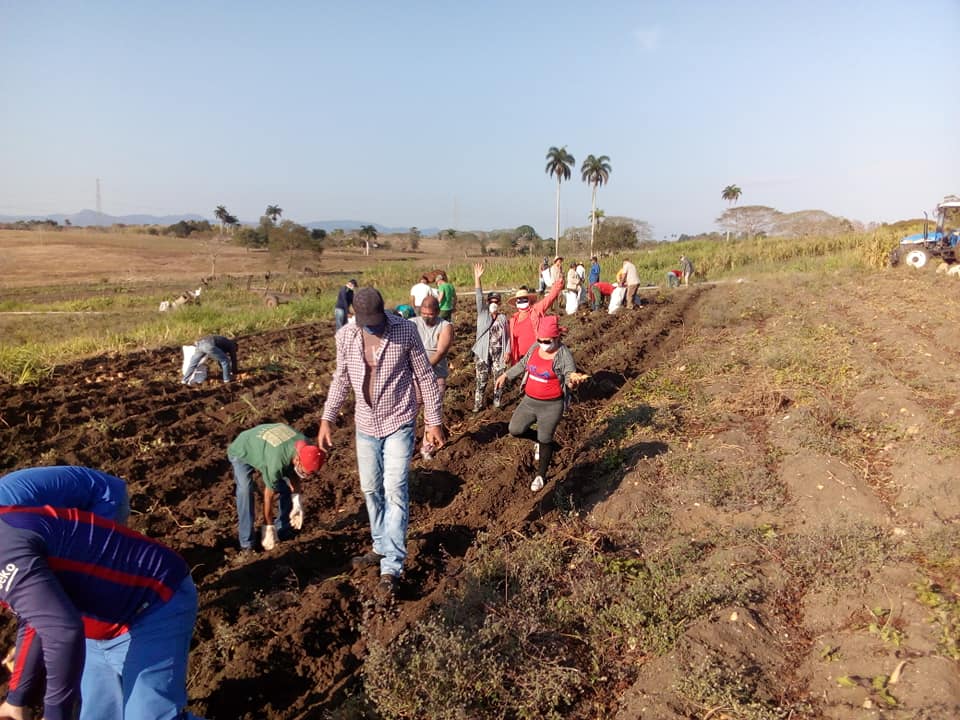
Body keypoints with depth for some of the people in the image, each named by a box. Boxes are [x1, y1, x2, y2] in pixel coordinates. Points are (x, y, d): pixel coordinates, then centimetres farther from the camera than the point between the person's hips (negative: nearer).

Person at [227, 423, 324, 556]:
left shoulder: (305, 446, -26)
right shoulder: (276, 461, -44)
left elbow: (294, 473, -8)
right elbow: (269, 496, -29)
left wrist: (297, 502, -15)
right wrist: (268, 527, -18)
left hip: (264, 447, 6)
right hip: (241, 452, -6)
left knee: (287, 488, -5)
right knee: (245, 490, -27)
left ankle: (283, 533, 11)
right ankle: (246, 545, -19)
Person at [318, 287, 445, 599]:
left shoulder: (406, 331, -15)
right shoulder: (345, 336, -6)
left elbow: (425, 377, -7)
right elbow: (341, 379, 7)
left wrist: (433, 421, -6)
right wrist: (327, 419, 4)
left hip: (398, 424, -4)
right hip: (365, 425, 4)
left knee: (394, 490, -9)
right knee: (371, 490, 14)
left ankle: (392, 567, -1)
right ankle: (381, 547, 33)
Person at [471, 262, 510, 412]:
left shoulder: (503, 318, 7)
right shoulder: (482, 314, 1)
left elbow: (507, 336, 9)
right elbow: (479, 297, -11)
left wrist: (507, 351, -2)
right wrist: (477, 278, -22)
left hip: (499, 353, 2)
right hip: (483, 352, -2)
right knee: (481, 380, 1)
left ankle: (497, 403, 21)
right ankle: (478, 405, 9)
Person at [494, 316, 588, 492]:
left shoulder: (564, 355, -17)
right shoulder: (535, 348, 1)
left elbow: (570, 381, -19)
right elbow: (522, 365, 18)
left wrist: (573, 381, -42)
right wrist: (506, 375, 22)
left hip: (551, 406, -6)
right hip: (529, 401, 6)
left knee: (545, 440, 6)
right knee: (515, 430, 3)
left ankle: (541, 476, 27)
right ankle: (539, 440, 33)